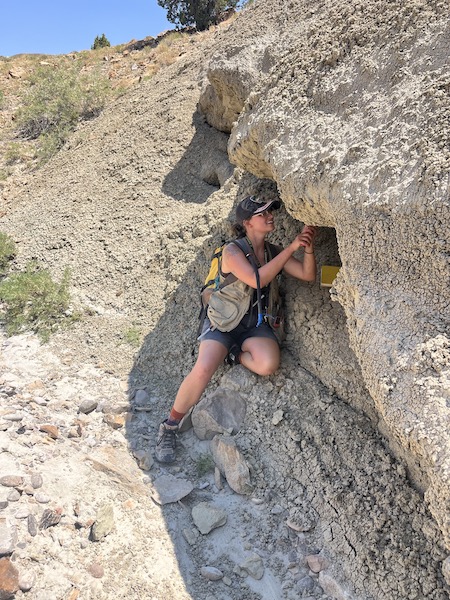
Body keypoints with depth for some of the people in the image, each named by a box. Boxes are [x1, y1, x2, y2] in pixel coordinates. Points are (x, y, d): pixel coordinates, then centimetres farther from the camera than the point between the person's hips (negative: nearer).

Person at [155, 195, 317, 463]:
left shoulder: (273, 252, 4)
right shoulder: (233, 251, -13)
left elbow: (308, 275, -1)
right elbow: (256, 279, -29)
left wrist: (308, 247, -19)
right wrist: (291, 248, -26)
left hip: (255, 325, 4)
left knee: (269, 365, -29)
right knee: (203, 370, -30)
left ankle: (235, 355, 5)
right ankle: (169, 427, -9)